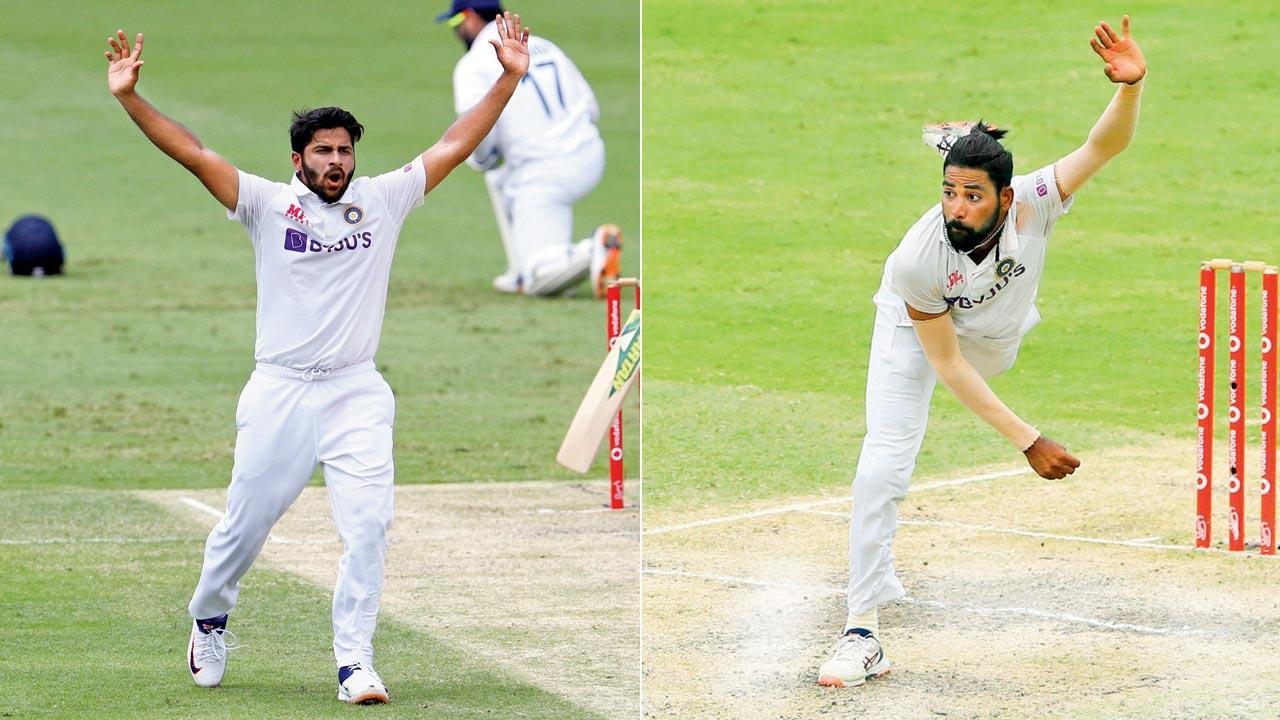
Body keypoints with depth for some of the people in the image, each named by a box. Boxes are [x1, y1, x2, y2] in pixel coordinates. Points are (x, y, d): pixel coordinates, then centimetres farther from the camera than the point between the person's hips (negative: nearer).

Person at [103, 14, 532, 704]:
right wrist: (128, 98, -18)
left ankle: (354, 662, -7)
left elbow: (454, 146, 4)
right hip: (278, 390, -1)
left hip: (356, 394, 1)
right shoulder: (268, 203, 1)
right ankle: (209, 621, 35)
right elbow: (193, 153, -7)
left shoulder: (383, 200, 6)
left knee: (367, 524, -13)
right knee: (243, 524, 8)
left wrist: (508, 79, -3)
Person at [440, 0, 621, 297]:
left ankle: (594, 251, -29)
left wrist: (481, 160, 8)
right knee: (501, 178, 36)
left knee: (539, 283, -1)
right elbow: (591, 108, 16)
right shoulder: (543, 45, 16)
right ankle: (522, 273, 24)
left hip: (543, 173, -7)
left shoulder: (474, 64, -4)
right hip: (590, 158, 7)